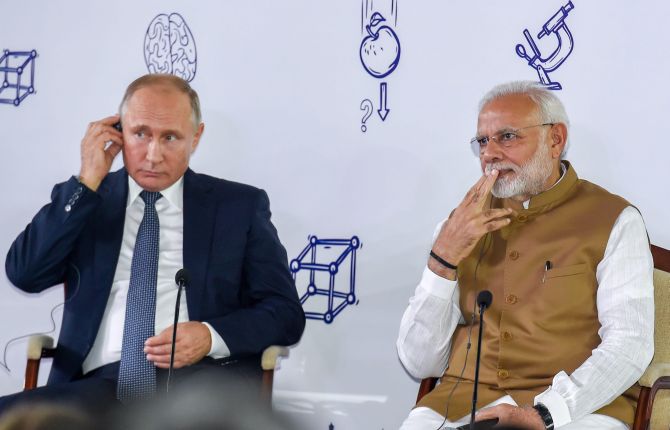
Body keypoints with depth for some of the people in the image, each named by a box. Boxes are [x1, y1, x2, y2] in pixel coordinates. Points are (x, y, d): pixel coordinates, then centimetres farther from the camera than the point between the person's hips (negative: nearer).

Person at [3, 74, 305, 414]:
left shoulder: (239, 205, 13)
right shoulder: (81, 200, 17)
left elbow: (286, 313, 10)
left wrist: (212, 336, -9)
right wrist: (88, 182, -1)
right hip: (102, 384, 2)